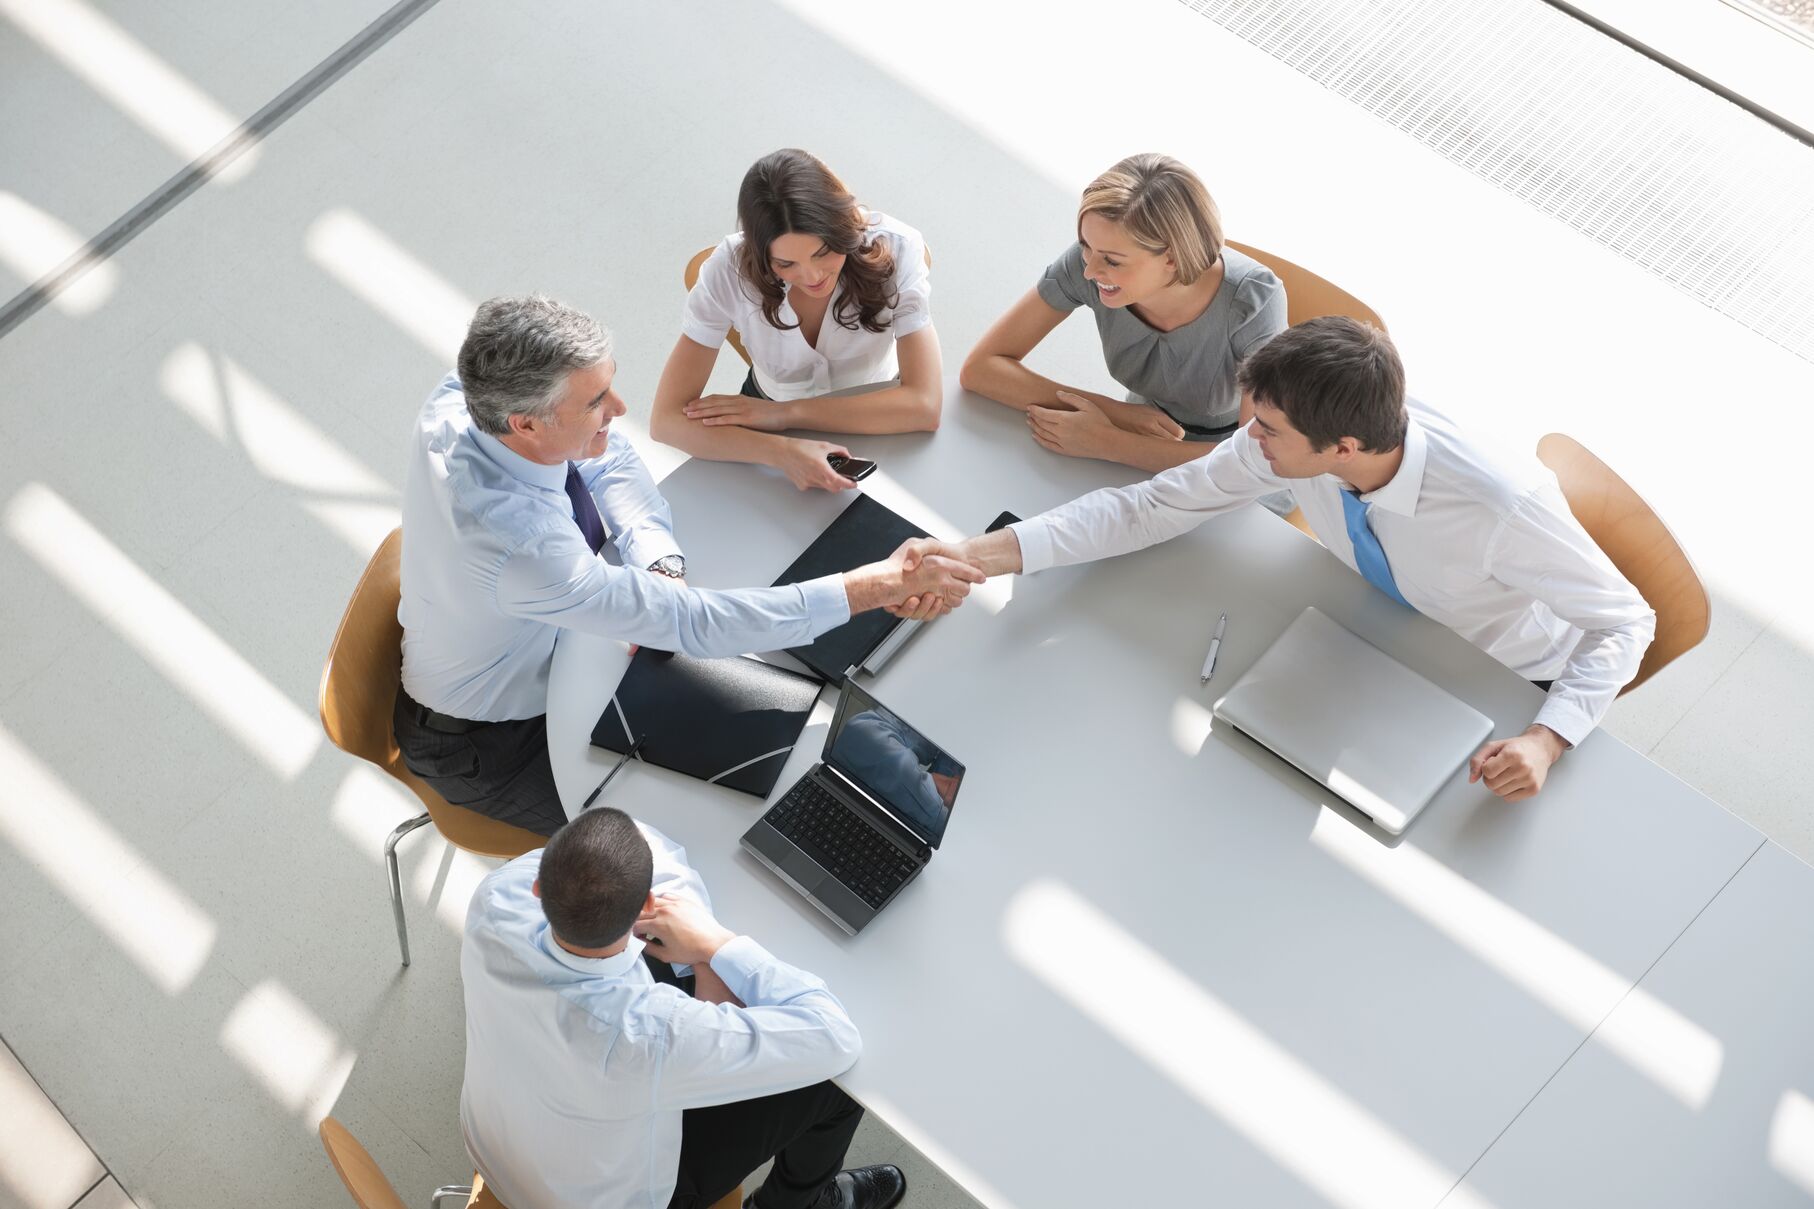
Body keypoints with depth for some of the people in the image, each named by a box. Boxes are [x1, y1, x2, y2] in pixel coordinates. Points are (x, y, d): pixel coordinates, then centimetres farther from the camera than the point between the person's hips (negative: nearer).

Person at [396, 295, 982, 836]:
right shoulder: (521, 548, -42)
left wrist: (659, 566, -21)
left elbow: (608, 459, -4)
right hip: (485, 748, -7)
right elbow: (692, 624, -38)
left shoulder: (463, 398, -21)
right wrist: (882, 585, -37)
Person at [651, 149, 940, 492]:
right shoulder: (730, 270, -24)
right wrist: (783, 452, -41)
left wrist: (787, 412, -31)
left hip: (875, 422, 0)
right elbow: (666, 420, -26)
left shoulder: (894, 249, -25)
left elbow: (924, 405, -29)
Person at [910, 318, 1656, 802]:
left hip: (1513, 688, -4)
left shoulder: (1502, 507, -42)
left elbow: (1626, 621, -27)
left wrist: (1544, 741, -44)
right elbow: (1154, 507, -21)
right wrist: (979, 556, -31)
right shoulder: (1293, 439, -28)